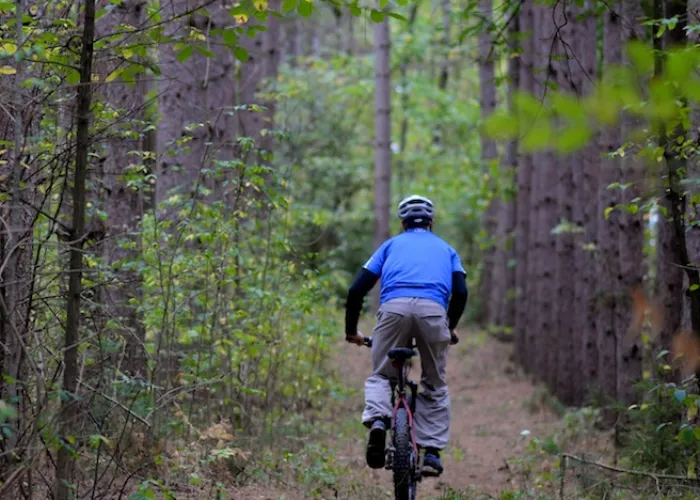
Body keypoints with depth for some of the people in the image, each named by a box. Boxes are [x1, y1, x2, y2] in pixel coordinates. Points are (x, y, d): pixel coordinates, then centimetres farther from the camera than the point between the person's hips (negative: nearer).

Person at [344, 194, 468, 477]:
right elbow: (461, 292, 15)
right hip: (433, 310, 0)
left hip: (394, 308, 0)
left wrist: (351, 331, 32)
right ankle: (432, 452, 9)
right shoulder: (445, 249, 31)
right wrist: (450, 327, 32)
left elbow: (357, 290, 21)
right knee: (435, 384, 17)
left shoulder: (391, 245, 30)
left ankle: (377, 419, -13)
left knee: (380, 375, 17)